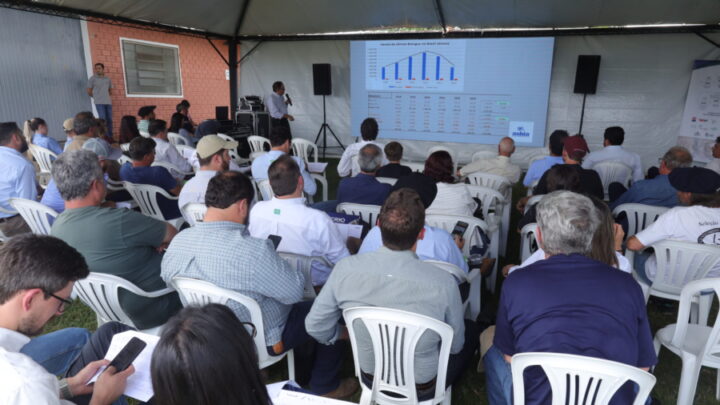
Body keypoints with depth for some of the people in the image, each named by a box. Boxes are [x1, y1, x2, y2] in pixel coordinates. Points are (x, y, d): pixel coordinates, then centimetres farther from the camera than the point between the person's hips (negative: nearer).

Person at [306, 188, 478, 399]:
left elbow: (315, 327, -10)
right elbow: (455, 346, -12)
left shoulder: (346, 269, -25)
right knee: (471, 329, 24)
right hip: (422, 389, -2)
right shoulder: (443, 282, -31)